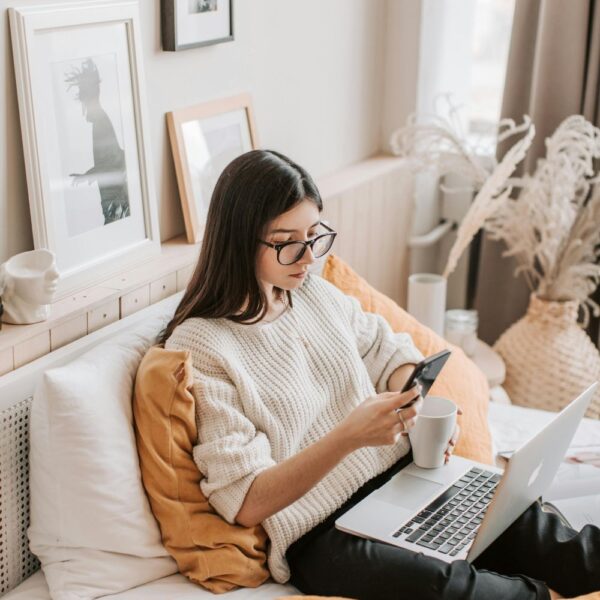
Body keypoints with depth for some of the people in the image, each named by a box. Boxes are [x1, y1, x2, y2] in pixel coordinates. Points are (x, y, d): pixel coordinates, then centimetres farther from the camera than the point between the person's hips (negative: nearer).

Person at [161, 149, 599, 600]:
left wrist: (416, 411, -2)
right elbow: (247, 503, -16)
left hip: (399, 477, 6)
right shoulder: (199, 347, -13)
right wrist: (348, 436, -29)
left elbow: (390, 352, 21)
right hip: (320, 533, -6)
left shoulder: (316, 293, 7)